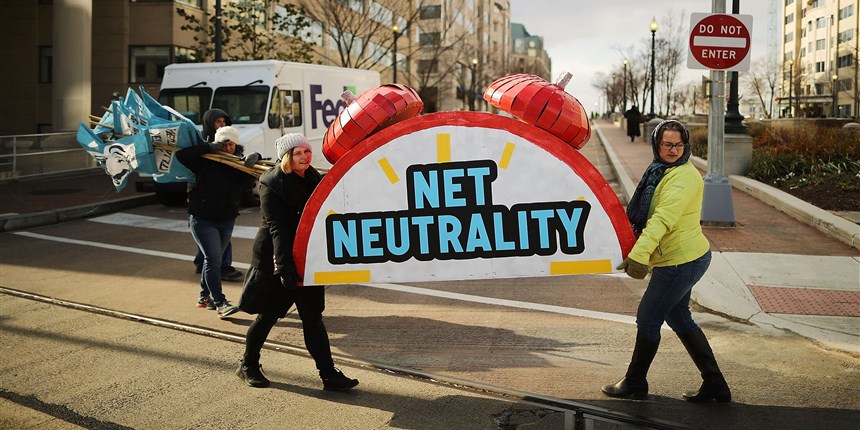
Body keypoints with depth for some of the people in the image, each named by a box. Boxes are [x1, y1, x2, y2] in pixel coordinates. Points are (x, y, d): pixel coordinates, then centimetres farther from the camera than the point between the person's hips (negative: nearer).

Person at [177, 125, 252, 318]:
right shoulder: (206, 162, -9)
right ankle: (220, 303, -16)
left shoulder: (237, 164, 4)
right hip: (203, 220, -5)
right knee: (213, 259, -13)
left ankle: (204, 296, 32)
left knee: (214, 260, 17)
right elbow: (181, 155, -20)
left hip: (227, 221, 6)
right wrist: (209, 147, -23)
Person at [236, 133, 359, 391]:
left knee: (313, 317, 3)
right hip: (277, 261, -5)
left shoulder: (313, 178, 8)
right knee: (268, 315, 7)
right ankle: (248, 365, 28)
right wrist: (286, 270, -27)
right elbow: (277, 227, -20)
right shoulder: (272, 183, -12)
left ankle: (329, 375, 3)